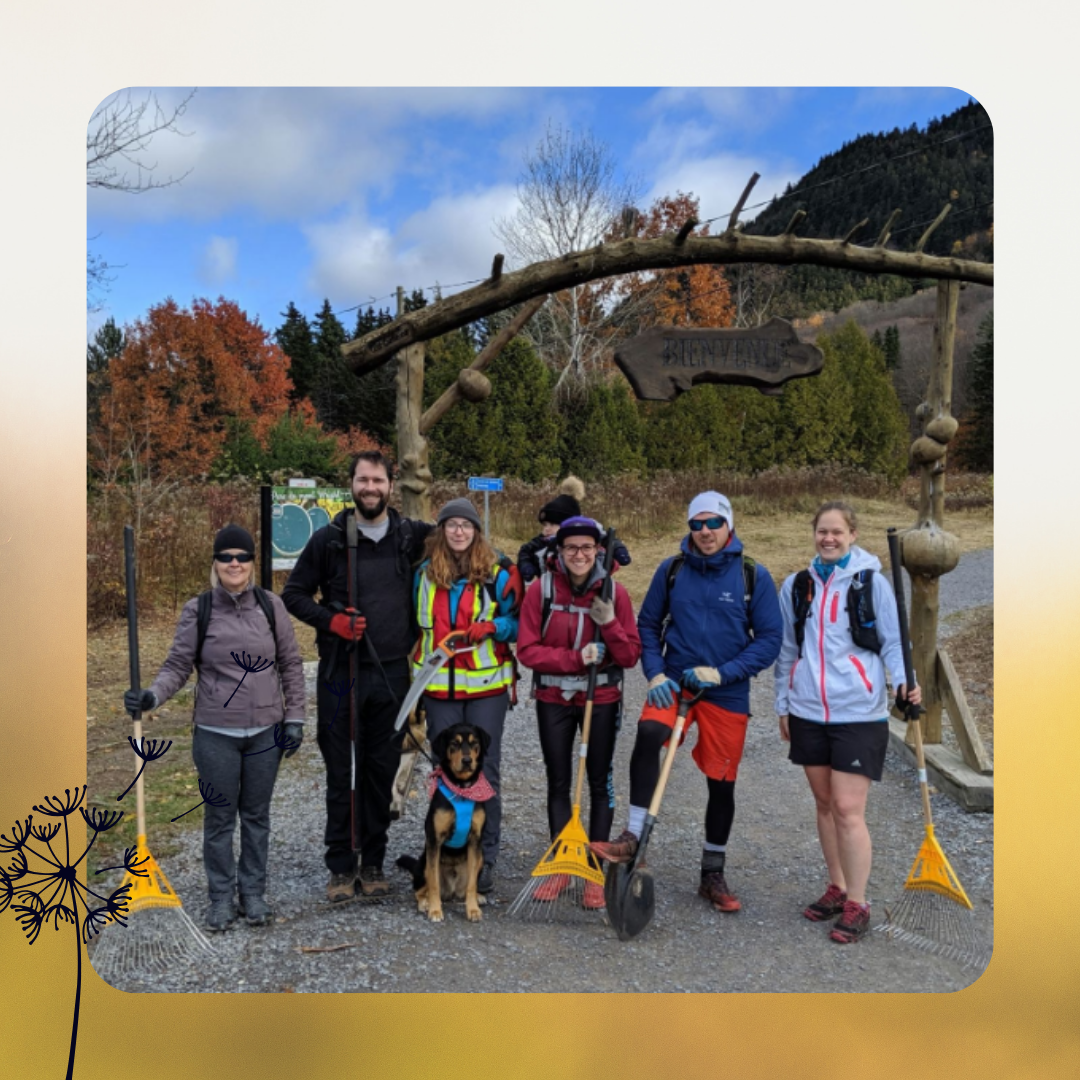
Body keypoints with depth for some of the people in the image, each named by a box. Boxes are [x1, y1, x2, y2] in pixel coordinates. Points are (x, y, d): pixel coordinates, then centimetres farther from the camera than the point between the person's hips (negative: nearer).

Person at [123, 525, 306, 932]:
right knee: (219, 818, 10)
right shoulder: (198, 610, -5)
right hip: (216, 735, -1)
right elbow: (178, 665, -3)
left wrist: (294, 717, 1)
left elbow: (291, 664, 4)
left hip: (266, 732, 1)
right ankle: (221, 897, 27)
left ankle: (253, 892, 29)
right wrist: (152, 695, -22)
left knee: (256, 815, 14)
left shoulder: (271, 605, -2)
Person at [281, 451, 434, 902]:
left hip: (392, 673, 1)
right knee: (341, 772, 5)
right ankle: (341, 866, 19)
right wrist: (331, 620, -12)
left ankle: (373, 862, 24)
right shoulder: (329, 538, -1)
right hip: (341, 673, -1)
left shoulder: (413, 536, 2)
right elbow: (294, 593, 5)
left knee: (382, 771, 10)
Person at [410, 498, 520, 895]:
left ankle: (485, 857, 13)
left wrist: (492, 626, -15)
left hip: (486, 686, -2)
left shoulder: (498, 574, -2)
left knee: (484, 771, 1)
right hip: (438, 687, 3)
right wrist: (417, 669, 15)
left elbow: (521, 621, 3)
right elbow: (416, 623, 18)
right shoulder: (424, 573, 8)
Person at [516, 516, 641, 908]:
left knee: (600, 781, 8)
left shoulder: (614, 593, -6)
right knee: (558, 782, 11)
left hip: (601, 701, 0)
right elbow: (527, 650, -10)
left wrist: (610, 624, -21)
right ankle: (560, 866, 26)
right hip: (553, 700, 0)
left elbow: (631, 655, -5)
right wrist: (575, 658, -21)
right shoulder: (541, 591, -8)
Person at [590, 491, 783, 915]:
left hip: (727, 694, 0)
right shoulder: (672, 570, 2)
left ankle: (713, 873, 29)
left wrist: (721, 673, -14)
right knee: (648, 732, -30)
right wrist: (656, 674, -5)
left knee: (722, 784, 9)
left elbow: (770, 639, -3)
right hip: (674, 684, 0)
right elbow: (648, 625, 9)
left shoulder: (753, 575, -4)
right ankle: (633, 836, -21)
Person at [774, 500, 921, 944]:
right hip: (808, 711, 4)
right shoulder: (796, 585, 7)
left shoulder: (871, 582, -3)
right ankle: (837, 887, 29)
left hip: (857, 712, -4)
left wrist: (905, 679, -17)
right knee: (825, 803, 14)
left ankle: (857, 904, 9)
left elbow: (892, 641, 1)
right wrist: (783, 704, 14)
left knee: (848, 809, -5)